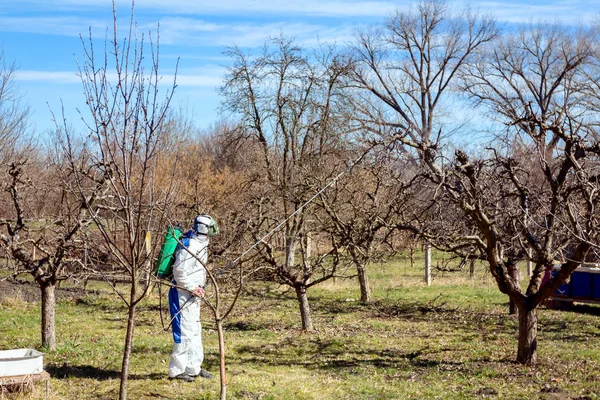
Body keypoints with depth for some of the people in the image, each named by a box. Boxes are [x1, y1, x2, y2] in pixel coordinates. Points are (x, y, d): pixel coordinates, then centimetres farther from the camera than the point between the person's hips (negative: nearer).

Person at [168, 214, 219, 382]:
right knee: (184, 333, -7)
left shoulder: (200, 244, 12)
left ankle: (193, 368, 24)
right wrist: (194, 288, -20)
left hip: (192, 295, 10)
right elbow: (179, 272, -24)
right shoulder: (189, 246, -19)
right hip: (182, 295, -10)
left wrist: (198, 288, 12)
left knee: (195, 332, 15)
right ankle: (176, 370, 1)